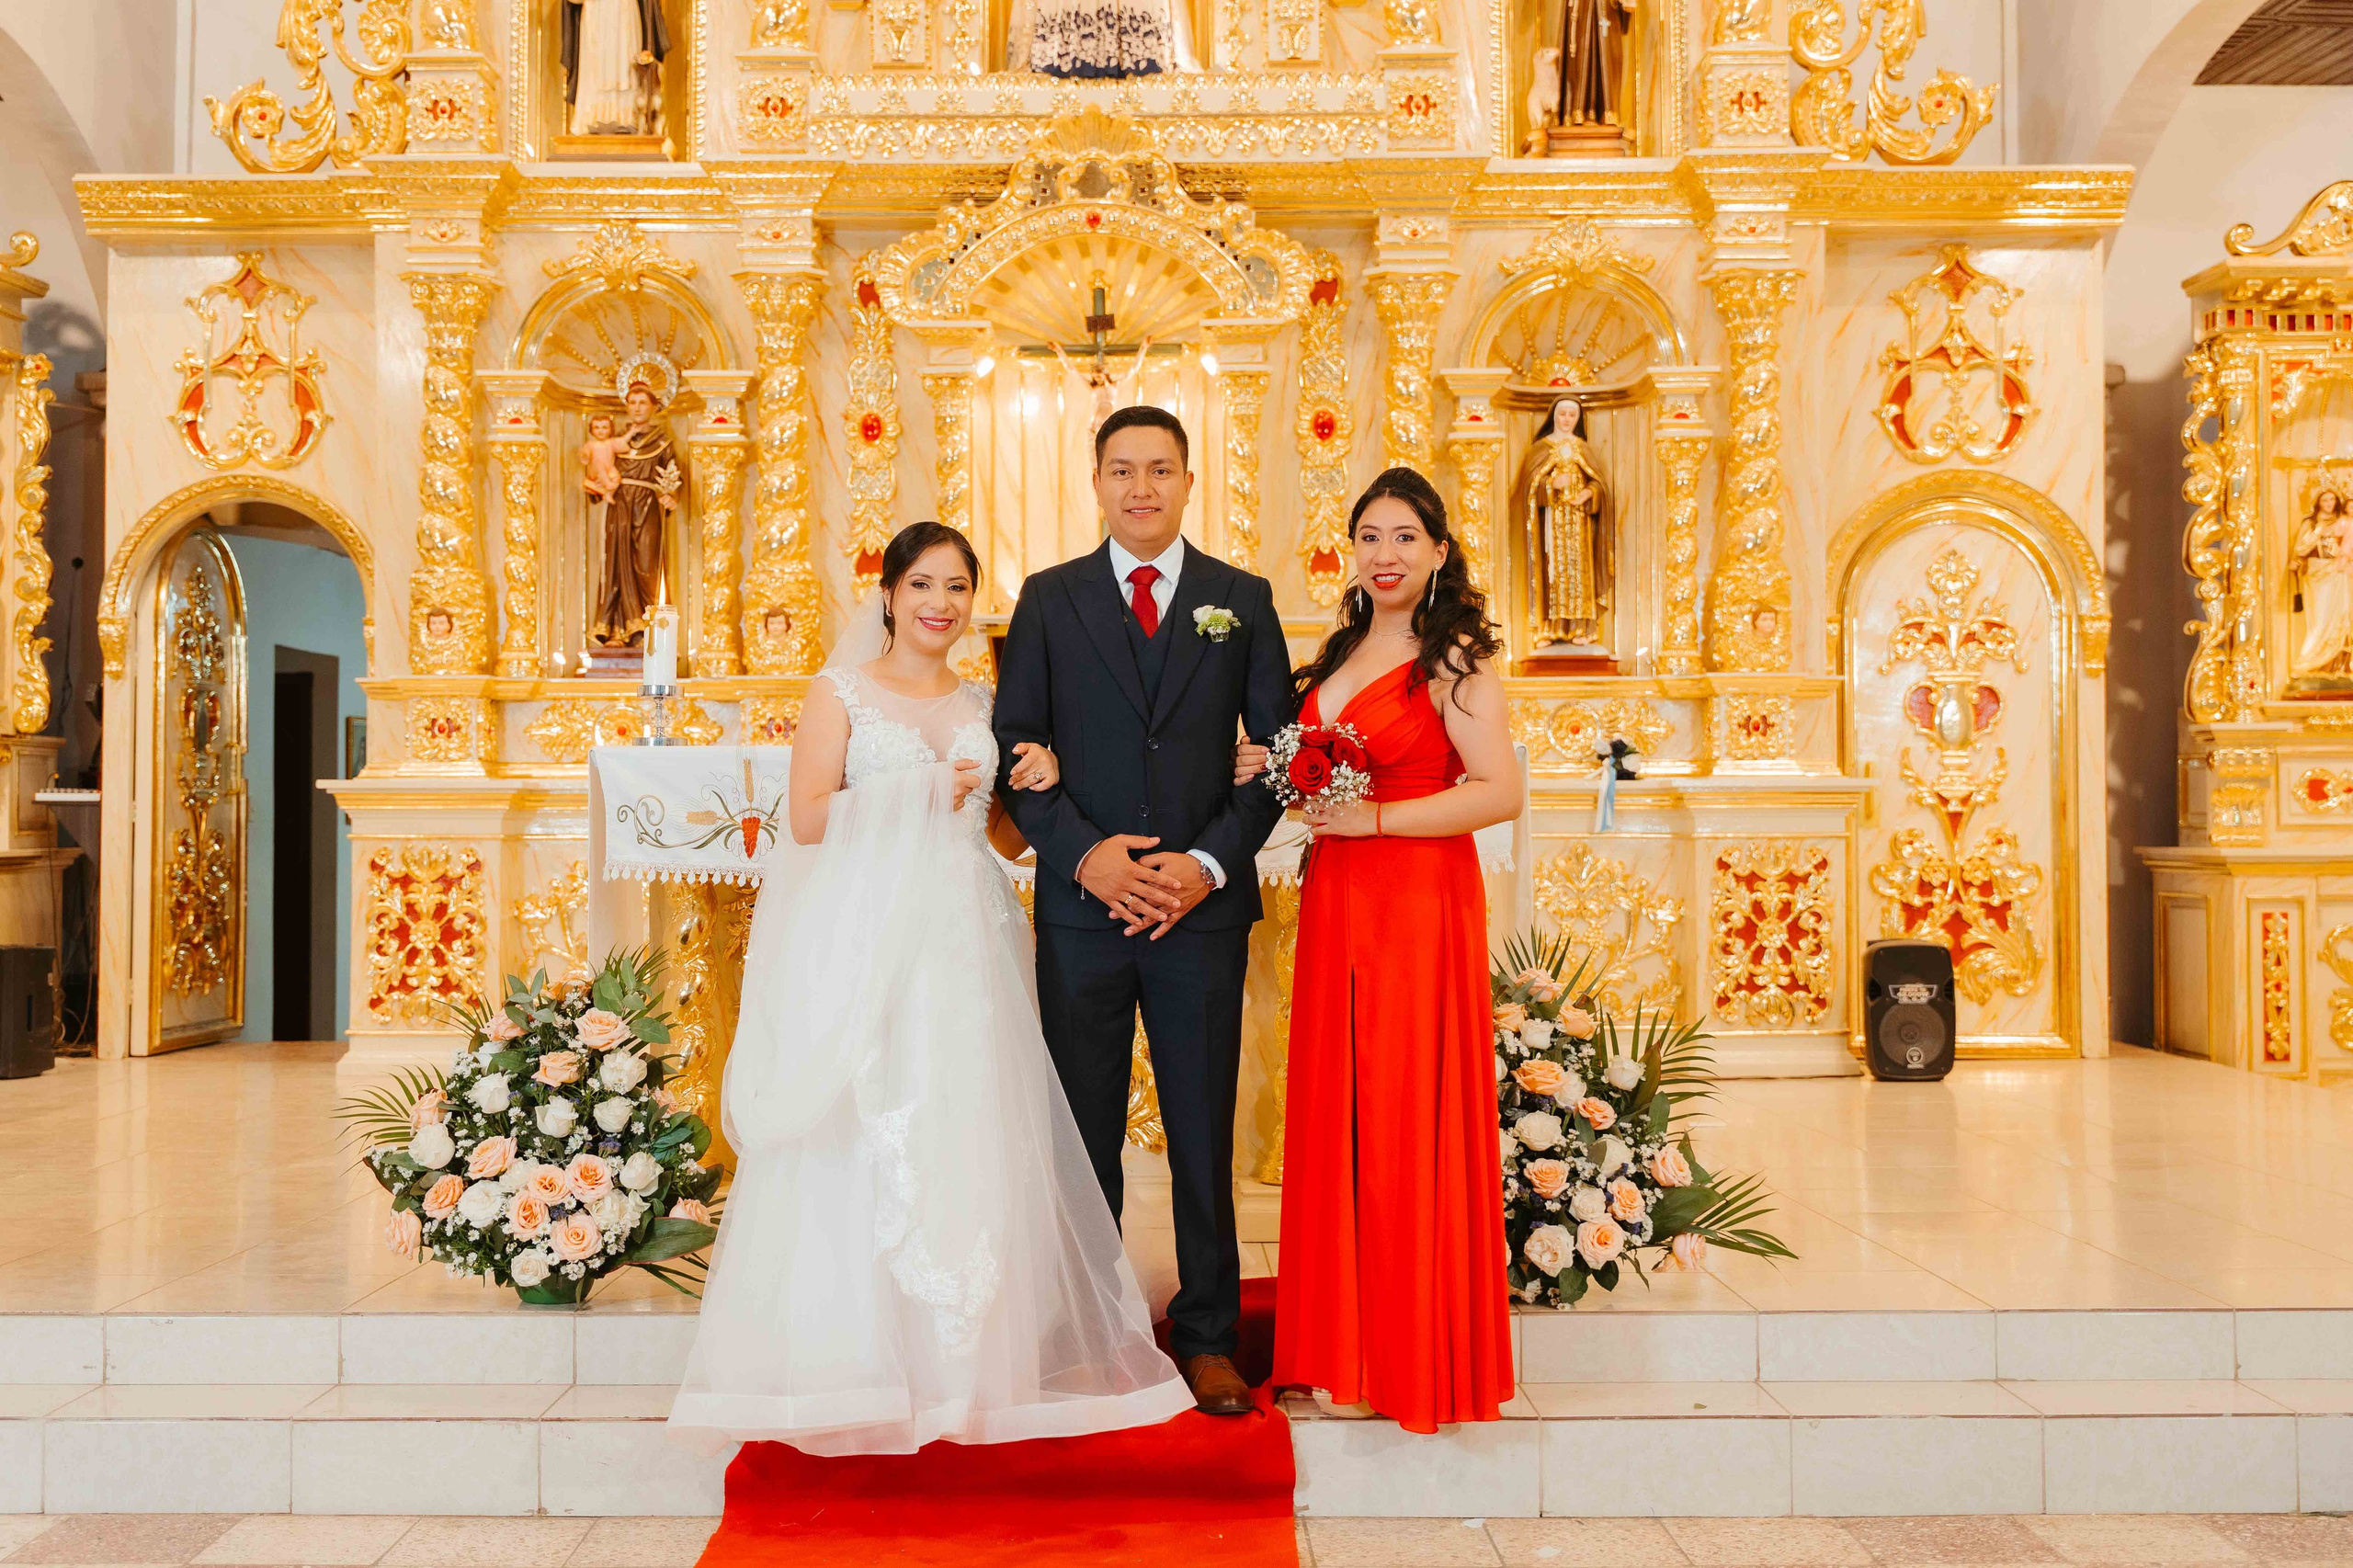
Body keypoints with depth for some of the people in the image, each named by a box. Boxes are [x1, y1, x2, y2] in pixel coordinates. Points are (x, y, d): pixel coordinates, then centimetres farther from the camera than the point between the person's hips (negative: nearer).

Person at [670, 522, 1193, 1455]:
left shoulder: (984, 705, 17)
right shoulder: (843, 690, 5)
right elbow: (808, 819, -4)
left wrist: (1037, 785, 1)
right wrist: (913, 798, -7)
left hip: (963, 944, 4)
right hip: (866, 940, -3)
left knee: (968, 1141, 0)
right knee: (865, 1145, -5)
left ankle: (961, 1364, 10)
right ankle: (861, 1365, 6)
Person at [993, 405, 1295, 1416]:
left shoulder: (1243, 600, 7)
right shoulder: (1049, 599, 7)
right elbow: (1015, 748, 3)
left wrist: (1211, 862, -8)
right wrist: (1084, 853, -11)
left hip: (1203, 905, 0)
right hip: (1082, 904, 0)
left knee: (1203, 1130, 7)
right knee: (1085, 1130, 8)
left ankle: (1207, 1336, 20)